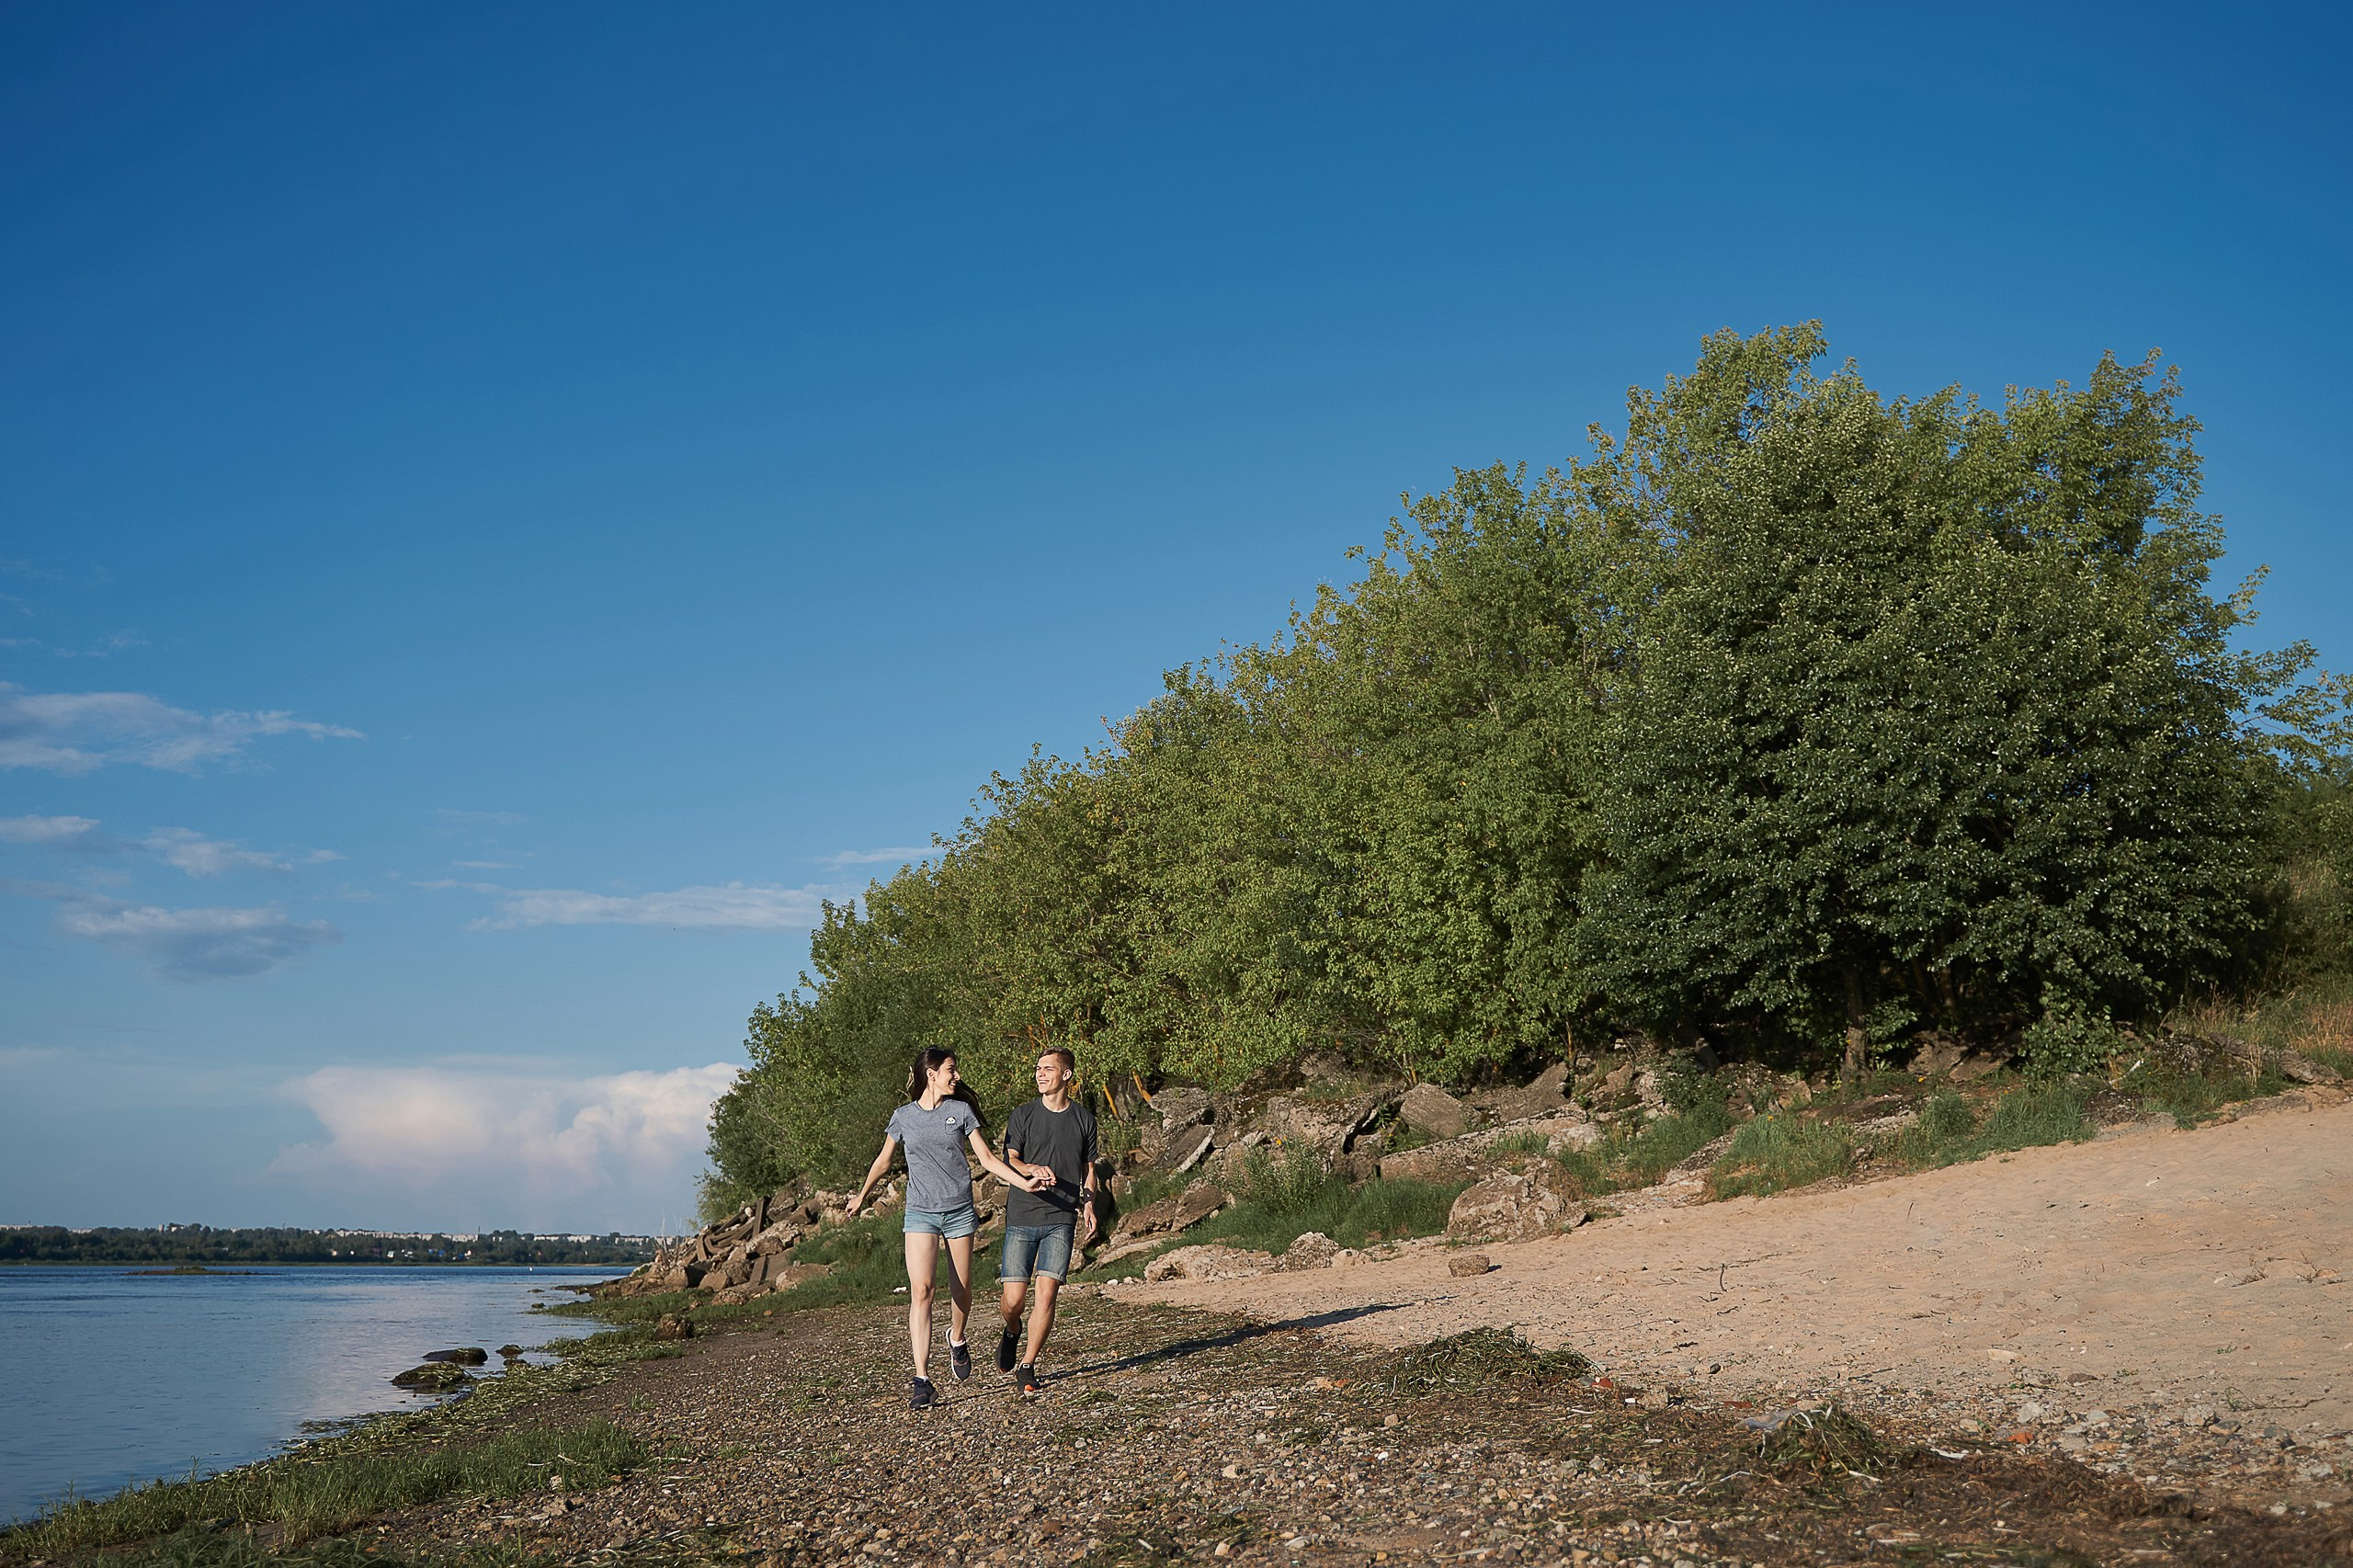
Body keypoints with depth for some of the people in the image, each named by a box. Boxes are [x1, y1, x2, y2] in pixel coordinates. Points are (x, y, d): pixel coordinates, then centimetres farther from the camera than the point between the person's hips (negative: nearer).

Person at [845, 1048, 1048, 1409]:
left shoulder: (961, 1111, 5)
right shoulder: (904, 1116, 5)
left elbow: (988, 1159, 4)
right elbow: (883, 1161, 20)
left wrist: (1025, 1182, -7)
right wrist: (861, 1197, 29)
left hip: (959, 1210, 1)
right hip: (921, 1213, -1)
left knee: (962, 1292, 5)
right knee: (920, 1290, -14)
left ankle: (957, 1338, 39)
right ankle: (922, 1380, -14)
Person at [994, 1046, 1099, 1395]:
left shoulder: (1084, 1119, 11)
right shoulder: (1022, 1117, 4)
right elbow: (1010, 1161, -6)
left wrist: (1088, 1205, 3)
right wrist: (1033, 1170, -27)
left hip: (1061, 1221, 1)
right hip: (1022, 1218, -1)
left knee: (1046, 1292, -10)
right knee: (1014, 1298, -3)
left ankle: (1026, 1366, 3)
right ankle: (1012, 1333, 31)